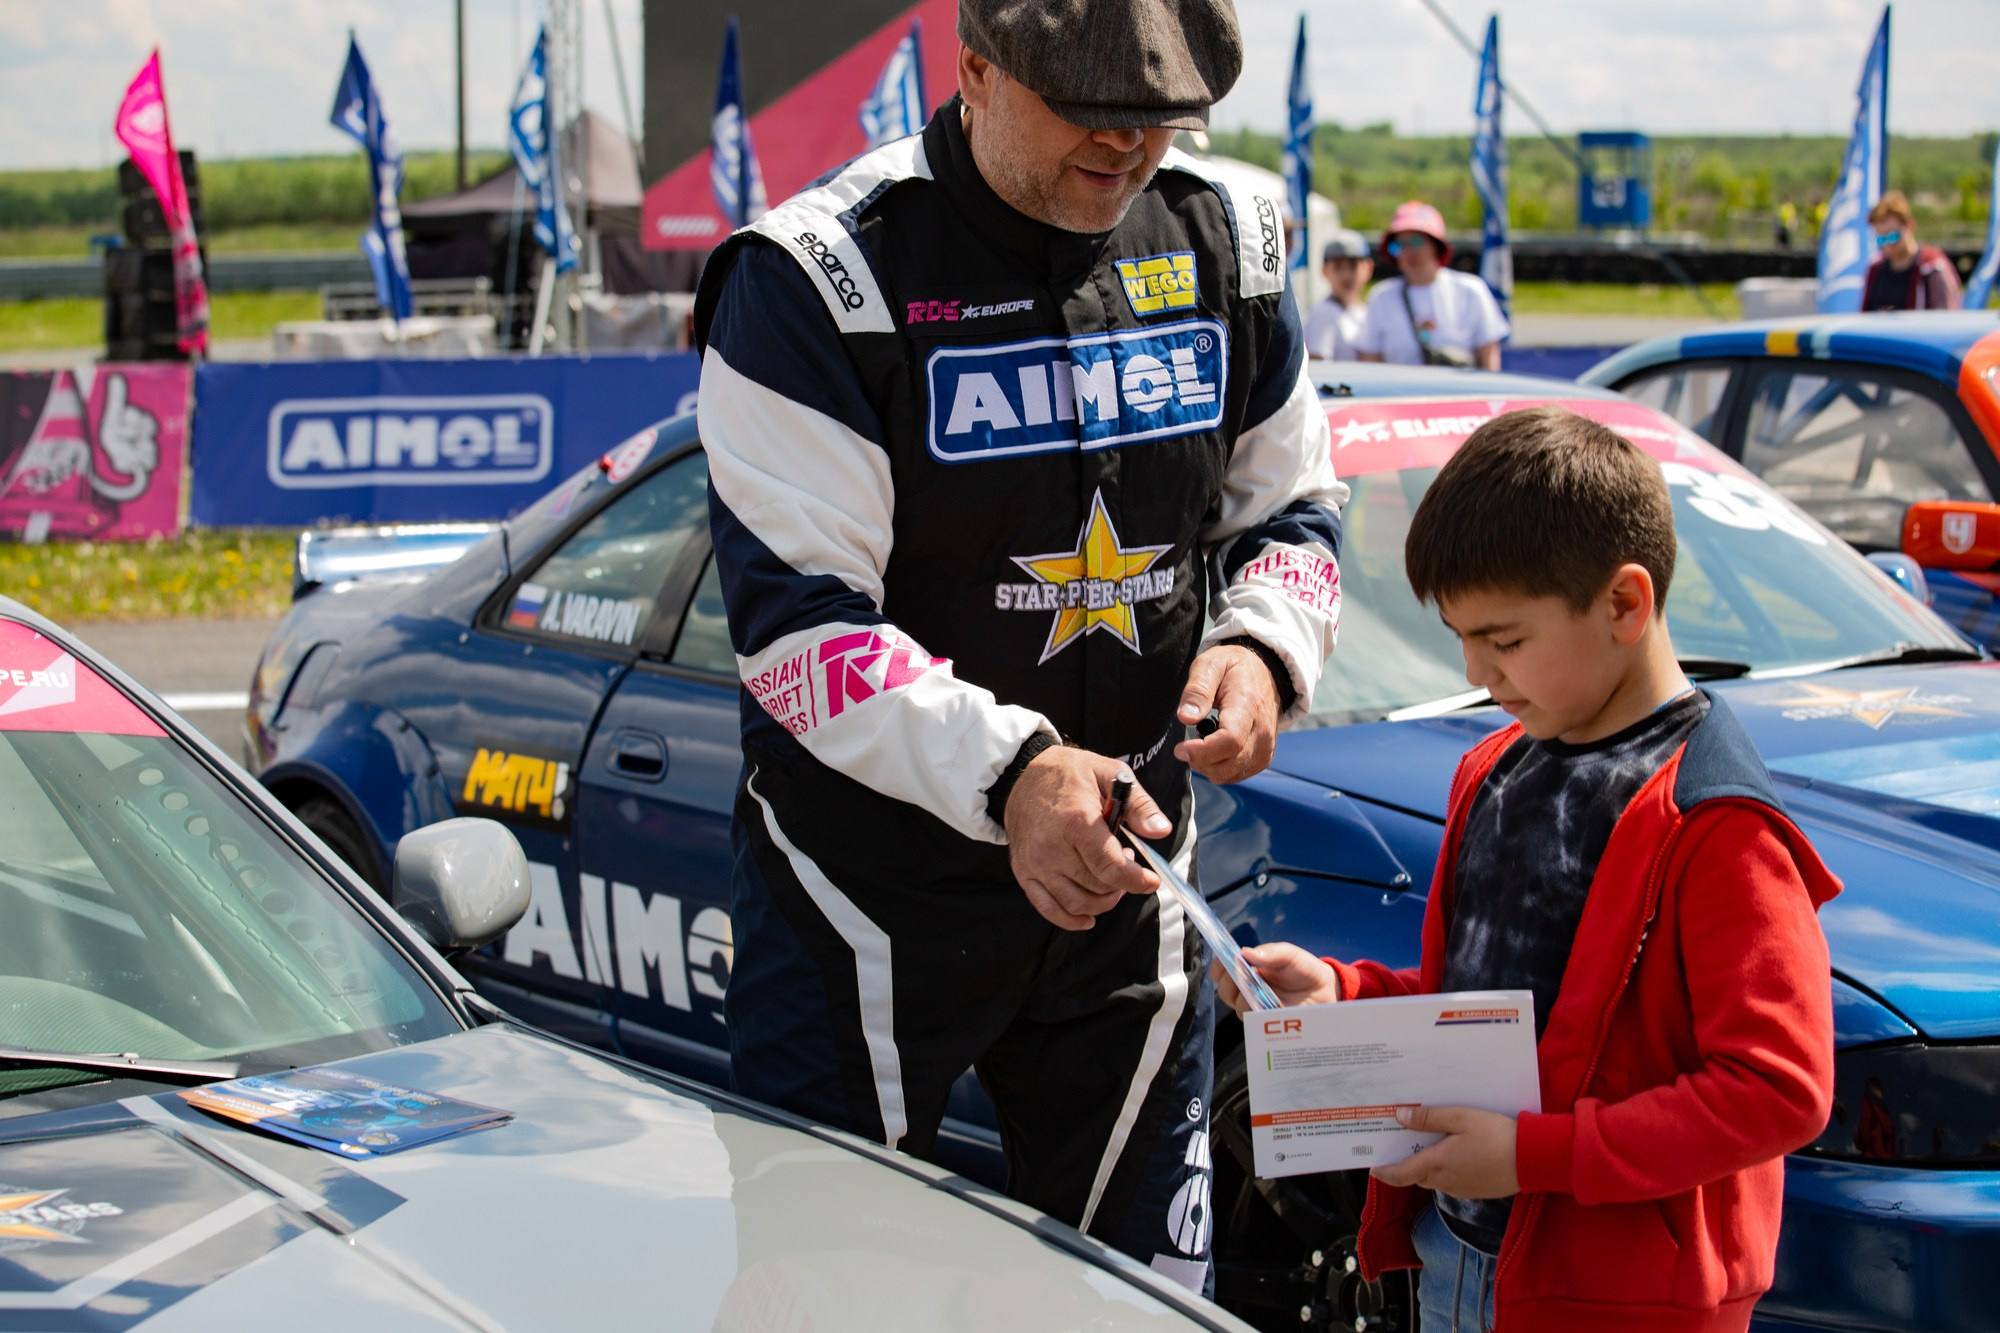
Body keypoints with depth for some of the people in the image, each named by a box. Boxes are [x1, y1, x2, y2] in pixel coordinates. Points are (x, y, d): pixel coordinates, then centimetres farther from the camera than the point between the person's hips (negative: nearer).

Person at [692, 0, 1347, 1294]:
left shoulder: (1226, 243, 1)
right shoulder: (820, 275, -16)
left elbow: (1294, 510, 12)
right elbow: (797, 622, -21)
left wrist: (1259, 649, -11)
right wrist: (1007, 772, -35)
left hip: (1123, 882, 5)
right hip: (873, 893, -4)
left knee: (1145, 1293, 15)